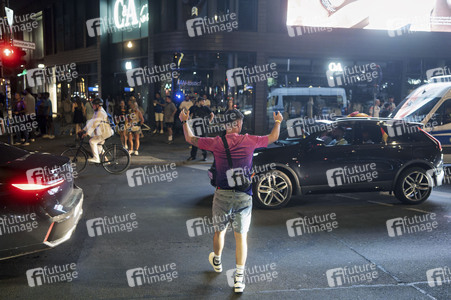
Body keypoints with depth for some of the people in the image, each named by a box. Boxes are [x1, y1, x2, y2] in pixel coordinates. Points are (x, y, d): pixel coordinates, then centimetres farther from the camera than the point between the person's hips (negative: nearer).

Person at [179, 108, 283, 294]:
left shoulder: (216, 143, -5)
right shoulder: (249, 141, -4)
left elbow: (190, 139, 8)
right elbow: (273, 137, 13)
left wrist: (184, 121, 23)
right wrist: (278, 121, 31)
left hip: (222, 195, 1)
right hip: (244, 197, -1)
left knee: (219, 231, 21)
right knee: (241, 236, 6)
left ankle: (217, 262, 45)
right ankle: (239, 277, 5)